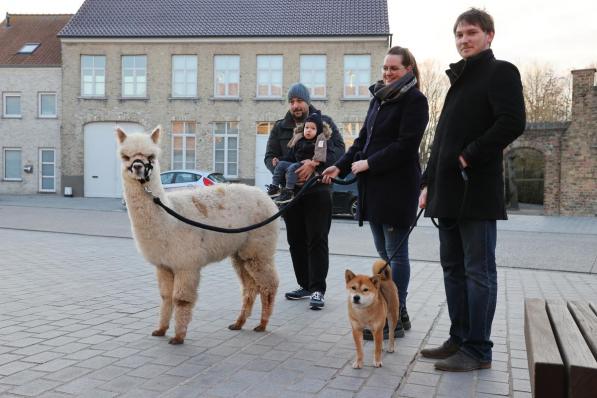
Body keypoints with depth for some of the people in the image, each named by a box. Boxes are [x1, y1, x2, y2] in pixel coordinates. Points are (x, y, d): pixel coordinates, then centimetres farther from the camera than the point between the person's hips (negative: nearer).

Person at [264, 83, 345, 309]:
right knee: (296, 240, 9)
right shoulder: (280, 128, 14)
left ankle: (317, 289, -4)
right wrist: (276, 165, -14)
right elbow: (269, 156, 10)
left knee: (317, 240, -7)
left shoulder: (324, 122, 2)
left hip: (318, 191, -4)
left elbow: (338, 149, -11)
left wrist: (315, 164, -26)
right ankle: (305, 285, 21)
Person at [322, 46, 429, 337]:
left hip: (397, 187, -8)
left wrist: (368, 163, -16)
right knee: (384, 253, 12)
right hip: (373, 186, 8)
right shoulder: (379, 98, 17)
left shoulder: (414, 100, -6)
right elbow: (364, 138, 18)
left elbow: (406, 145, -15)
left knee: (396, 253, -1)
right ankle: (398, 312, 24)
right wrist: (341, 166, 7)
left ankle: (395, 320, 8)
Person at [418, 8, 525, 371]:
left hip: (476, 190, -8)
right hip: (449, 192, 9)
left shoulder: (500, 72, -2)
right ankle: (460, 339, 22)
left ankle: (478, 350, 7)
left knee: (478, 271, -2)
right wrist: (429, 182, 15)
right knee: (454, 268, 12)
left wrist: (470, 156, -15)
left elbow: (513, 123, -17)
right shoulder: (459, 78, 22)